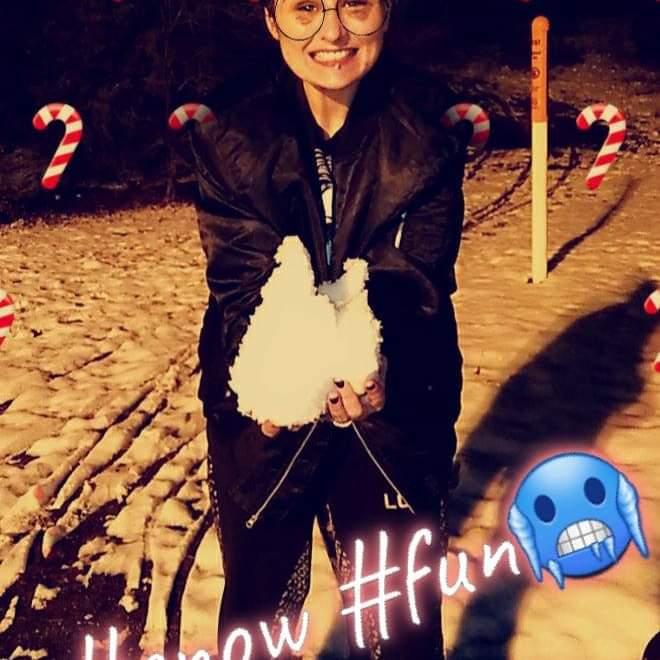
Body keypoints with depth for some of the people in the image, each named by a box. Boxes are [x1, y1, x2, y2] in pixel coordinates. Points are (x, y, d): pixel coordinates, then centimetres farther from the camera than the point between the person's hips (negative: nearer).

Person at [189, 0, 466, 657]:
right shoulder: (232, 134, -6)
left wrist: (373, 356, -36)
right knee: (259, 598, 15)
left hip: (393, 409, 0)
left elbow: (411, 275, -14)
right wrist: (269, 370, -34)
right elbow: (242, 278, -12)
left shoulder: (425, 132, -6)